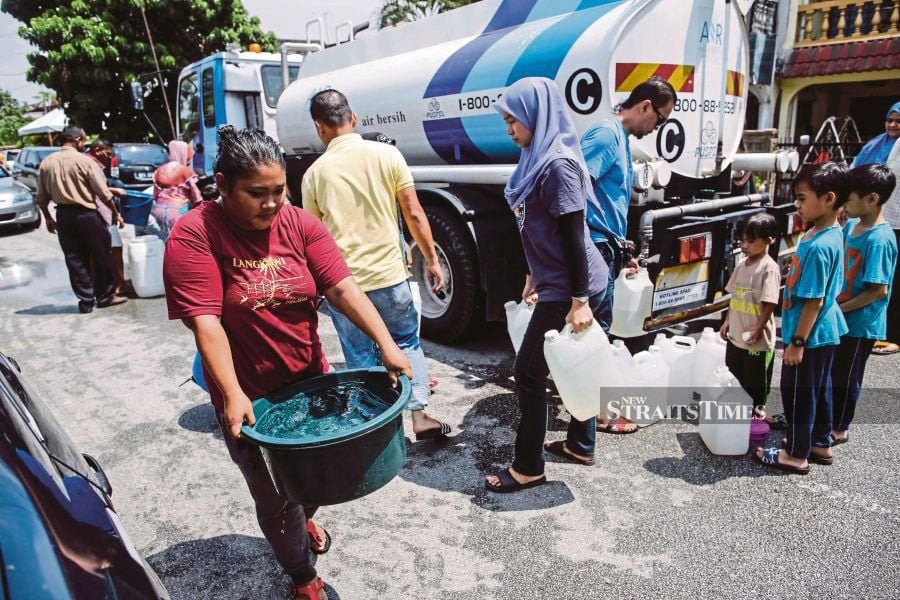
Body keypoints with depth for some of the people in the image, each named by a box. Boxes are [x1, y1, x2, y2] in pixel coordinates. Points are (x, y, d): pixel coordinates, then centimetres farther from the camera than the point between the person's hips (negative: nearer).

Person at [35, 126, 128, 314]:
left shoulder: (46, 163, 5)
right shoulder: (84, 161, -9)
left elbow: (41, 197, 8)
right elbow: (103, 192, -10)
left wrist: (48, 218, 20)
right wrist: (116, 213, 0)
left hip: (63, 216, 5)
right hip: (86, 214, -5)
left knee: (75, 259, 9)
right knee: (102, 256, 8)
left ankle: (86, 301, 12)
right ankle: (105, 296, 14)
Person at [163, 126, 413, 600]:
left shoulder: (300, 224, -6)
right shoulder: (194, 235, -16)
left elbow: (342, 288, -13)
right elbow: (206, 321, -21)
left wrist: (386, 345, -24)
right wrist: (232, 394, -29)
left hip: (310, 382, 4)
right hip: (249, 398, -4)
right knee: (274, 496, 11)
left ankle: (303, 520, 58)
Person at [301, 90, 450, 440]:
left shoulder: (314, 174, -2)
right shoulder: (386, 154, -5)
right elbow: (414, 214, -4)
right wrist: (432, 259, 6)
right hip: (389, 275, 0)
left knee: (361, 359, 15)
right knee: (408, 343, 20)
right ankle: (419, 416, 17)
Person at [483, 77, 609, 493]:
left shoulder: (558, 163, -19)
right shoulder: (539, 159, 11)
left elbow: (574, 235, -22)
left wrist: (580, 301, -21)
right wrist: (533, 276, 22)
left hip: (569, 290, -10)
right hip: (557, 283, 10)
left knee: (529, 371, -2)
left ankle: (528, 468, 12)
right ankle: (580, 445, 34)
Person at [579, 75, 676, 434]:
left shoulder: (622, 139, 17)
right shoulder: (606, 135, -14)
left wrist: (623, 252, 23)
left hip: (606, 248, 10)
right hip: (596, 246, -10)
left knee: (596, 326, 17)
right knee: (596, 326, -2)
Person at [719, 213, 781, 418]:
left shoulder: (769, 268, -16)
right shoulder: (741, 265, 6)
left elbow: (769, 304, -19)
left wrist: (758, 328, -21)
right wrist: (727, 320, 12)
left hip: (757, 339, -7)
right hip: (735, 335, 8)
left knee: (756, 381, 9)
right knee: (734, 378, 19)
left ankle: (757, 410, 26)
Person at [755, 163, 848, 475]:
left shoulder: (818, 247, -27)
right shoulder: (831, 232, 2)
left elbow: (814, 301, -24)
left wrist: (797, 342, -19)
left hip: (810, 335, -9)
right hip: (825, 332, 9)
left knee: (797, 391, 6)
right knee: (818, 389, 21)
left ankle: (797, 454, 21)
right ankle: (821, 444, 37)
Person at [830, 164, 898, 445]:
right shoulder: (851, 225, 1)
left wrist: (840, 308, -18)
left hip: (860, 323, -8)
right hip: (839, 318, 8)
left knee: (846, 377, 8)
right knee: (831, 372, 21)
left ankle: (839, 429, 26)